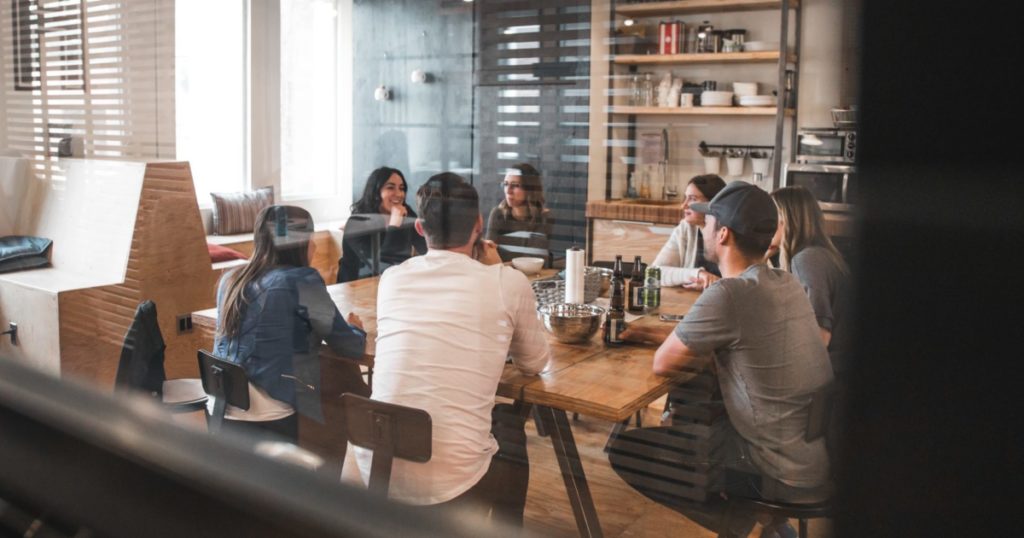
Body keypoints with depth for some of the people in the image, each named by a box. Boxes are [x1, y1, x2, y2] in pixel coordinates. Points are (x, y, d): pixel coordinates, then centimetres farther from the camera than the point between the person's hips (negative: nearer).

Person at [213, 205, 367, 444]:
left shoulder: (231, 280, 9)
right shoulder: (301, 281, -11)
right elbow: (350, 346, -5)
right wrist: (356, 329, 16)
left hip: (220, 411, 7)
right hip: (268, 422, -7)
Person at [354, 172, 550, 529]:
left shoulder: (392, 279, 5)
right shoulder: (509, 283, -5)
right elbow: (535, 363, 13)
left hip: (375, 472, 4)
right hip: (451, 484, -3)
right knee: (511, 424, 28)